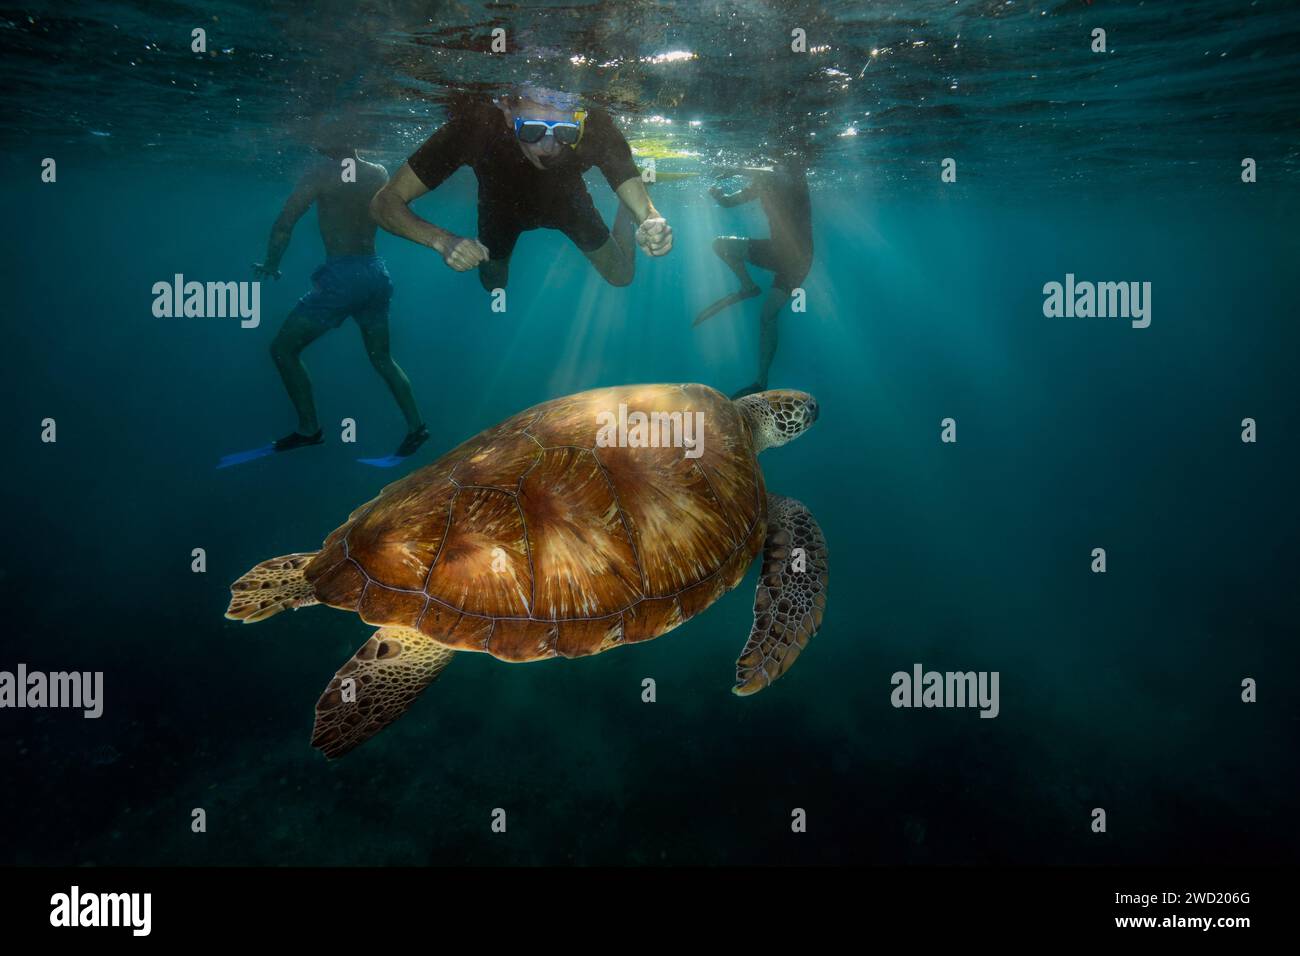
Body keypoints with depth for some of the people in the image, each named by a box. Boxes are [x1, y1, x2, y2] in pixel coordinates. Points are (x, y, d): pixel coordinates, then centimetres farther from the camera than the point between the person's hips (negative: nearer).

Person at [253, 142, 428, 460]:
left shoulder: (323, 172, -10)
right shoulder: (379, 173, 6)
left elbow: (284, 224, -11)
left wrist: (270, 266, 4)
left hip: (343, 275, -7)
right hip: (376, 273, 7)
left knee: (283, 348, 5)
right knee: (382, 358, 20)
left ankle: (309, 429, 5)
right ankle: (415, 425, 16)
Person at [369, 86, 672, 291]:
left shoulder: (597, 130, -43)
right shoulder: (474, 125, -45)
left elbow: (645, 210, -37)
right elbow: (385, 202, -39)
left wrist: (653, 225, -63)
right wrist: (443, 240, -57)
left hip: (565, 200, 0)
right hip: (503, 203, 0)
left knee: (621, 275, 9)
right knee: (494, 283, 21)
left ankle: (623, 210, 37)